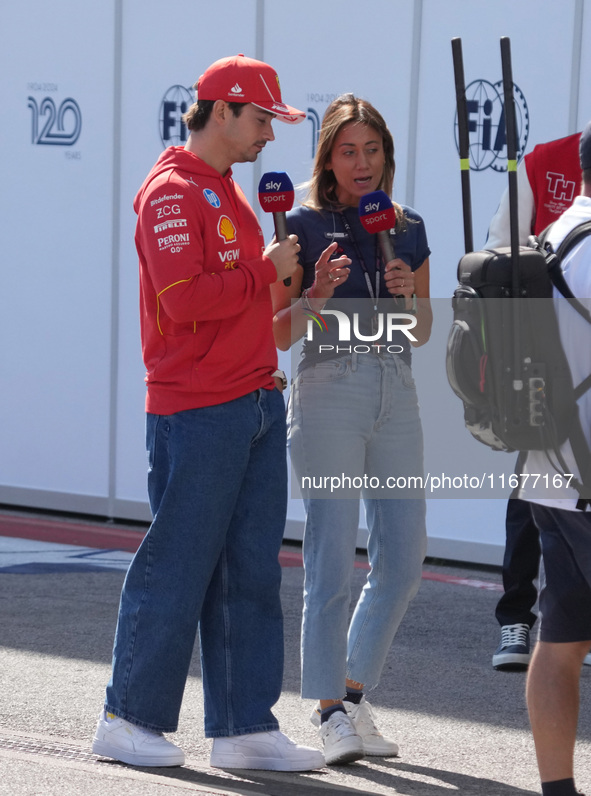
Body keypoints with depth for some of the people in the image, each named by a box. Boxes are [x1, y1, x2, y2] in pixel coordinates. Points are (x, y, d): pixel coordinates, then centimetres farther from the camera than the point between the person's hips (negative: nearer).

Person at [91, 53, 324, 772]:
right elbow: (185, 299, -21)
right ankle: (130, 719, 5)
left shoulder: (227, 194, 20)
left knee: (251, 570, 7)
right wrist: (266, 270, -12)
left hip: (257, 403, 9)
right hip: (196, 411, -9)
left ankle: (245, 727, 10)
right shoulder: (172, 192, -10)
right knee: (176, 565, -4)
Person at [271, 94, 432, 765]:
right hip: (328, 389, -5)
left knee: (403, 558, 4)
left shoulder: (408, 229, 12)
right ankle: (330, 710, 0)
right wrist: (319, 295, -17)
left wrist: (410, 293, -2)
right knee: (331, 563, -7)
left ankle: (355, 692, 19)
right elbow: (276, 335, 0)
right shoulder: (305, 226, -1)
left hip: (396, 392, 5)